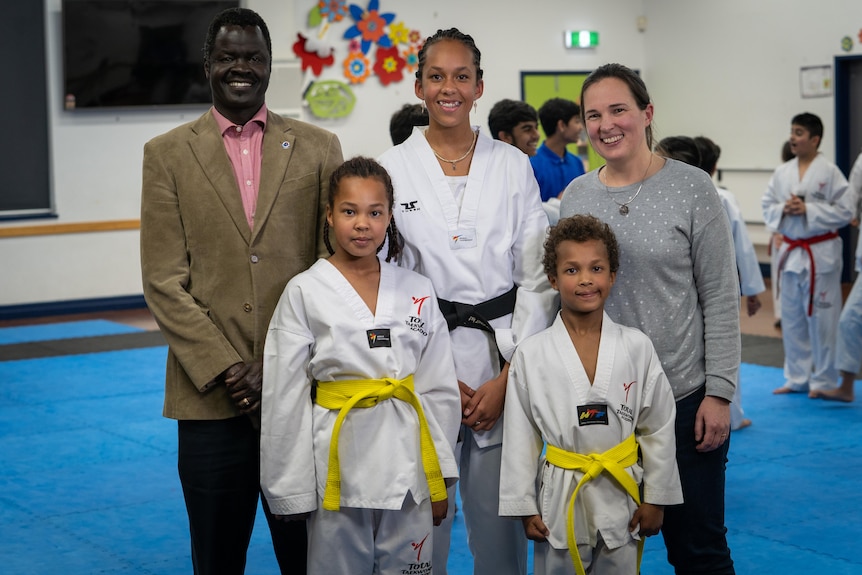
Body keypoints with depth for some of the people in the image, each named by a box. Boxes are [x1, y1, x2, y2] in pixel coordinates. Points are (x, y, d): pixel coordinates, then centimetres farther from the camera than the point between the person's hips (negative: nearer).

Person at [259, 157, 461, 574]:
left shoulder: (417, 292, 4)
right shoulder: (304, 293, -4)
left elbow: (440, 387, 7)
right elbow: (283, 398, -3)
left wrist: (440, 477, 6)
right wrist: (291, 490, -3)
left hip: (407, 457, 3)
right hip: (339, 459, -2)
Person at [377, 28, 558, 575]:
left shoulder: (514, 166, 5)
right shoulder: (391, 169, 1)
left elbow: (537, 276, 2)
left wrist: (510, 376, -7)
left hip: (504, 359, 1)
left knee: (500, 515, 7)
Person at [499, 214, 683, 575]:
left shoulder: (637, 347, -4)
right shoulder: (531, 355, -6)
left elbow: (658, 427, 2)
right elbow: (520, 436, -1)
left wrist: (656, 499, 3)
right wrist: (524, 507, 0)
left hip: (622, 494, 1)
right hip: (560, 497, -1)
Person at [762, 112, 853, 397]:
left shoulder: (829, 172, -8)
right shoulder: (782, 172, 6)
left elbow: (845, 211, -10)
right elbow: (767, 207, 10)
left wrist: (808, 209, -17)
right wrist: (783, 209, -11)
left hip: (821, 253, -5)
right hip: (791, 253, 5)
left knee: (821, 318, -1)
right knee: (792, 318, 12)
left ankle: (823, 381, 12)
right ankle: (797, 378, 24)